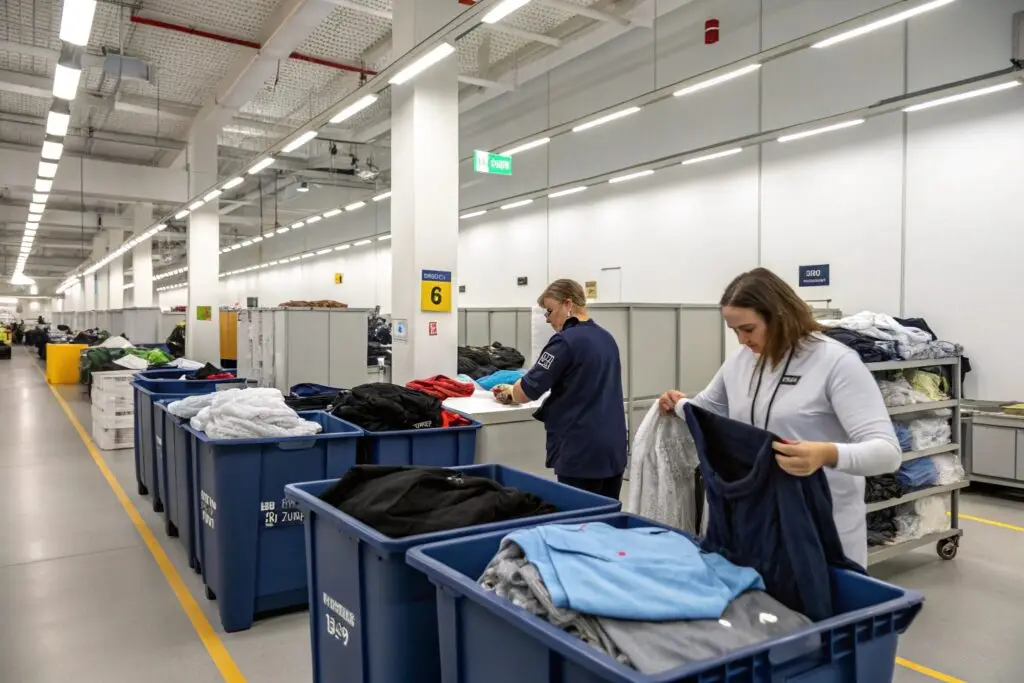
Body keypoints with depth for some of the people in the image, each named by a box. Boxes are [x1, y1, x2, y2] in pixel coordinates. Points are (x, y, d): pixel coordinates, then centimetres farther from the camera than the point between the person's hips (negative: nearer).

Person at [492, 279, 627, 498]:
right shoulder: (607, 338, 12)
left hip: (582, 449, -8)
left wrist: (510, 392, 9)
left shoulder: (565, 341, -14)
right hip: (614, 447, 8)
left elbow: (529, 390, -13)